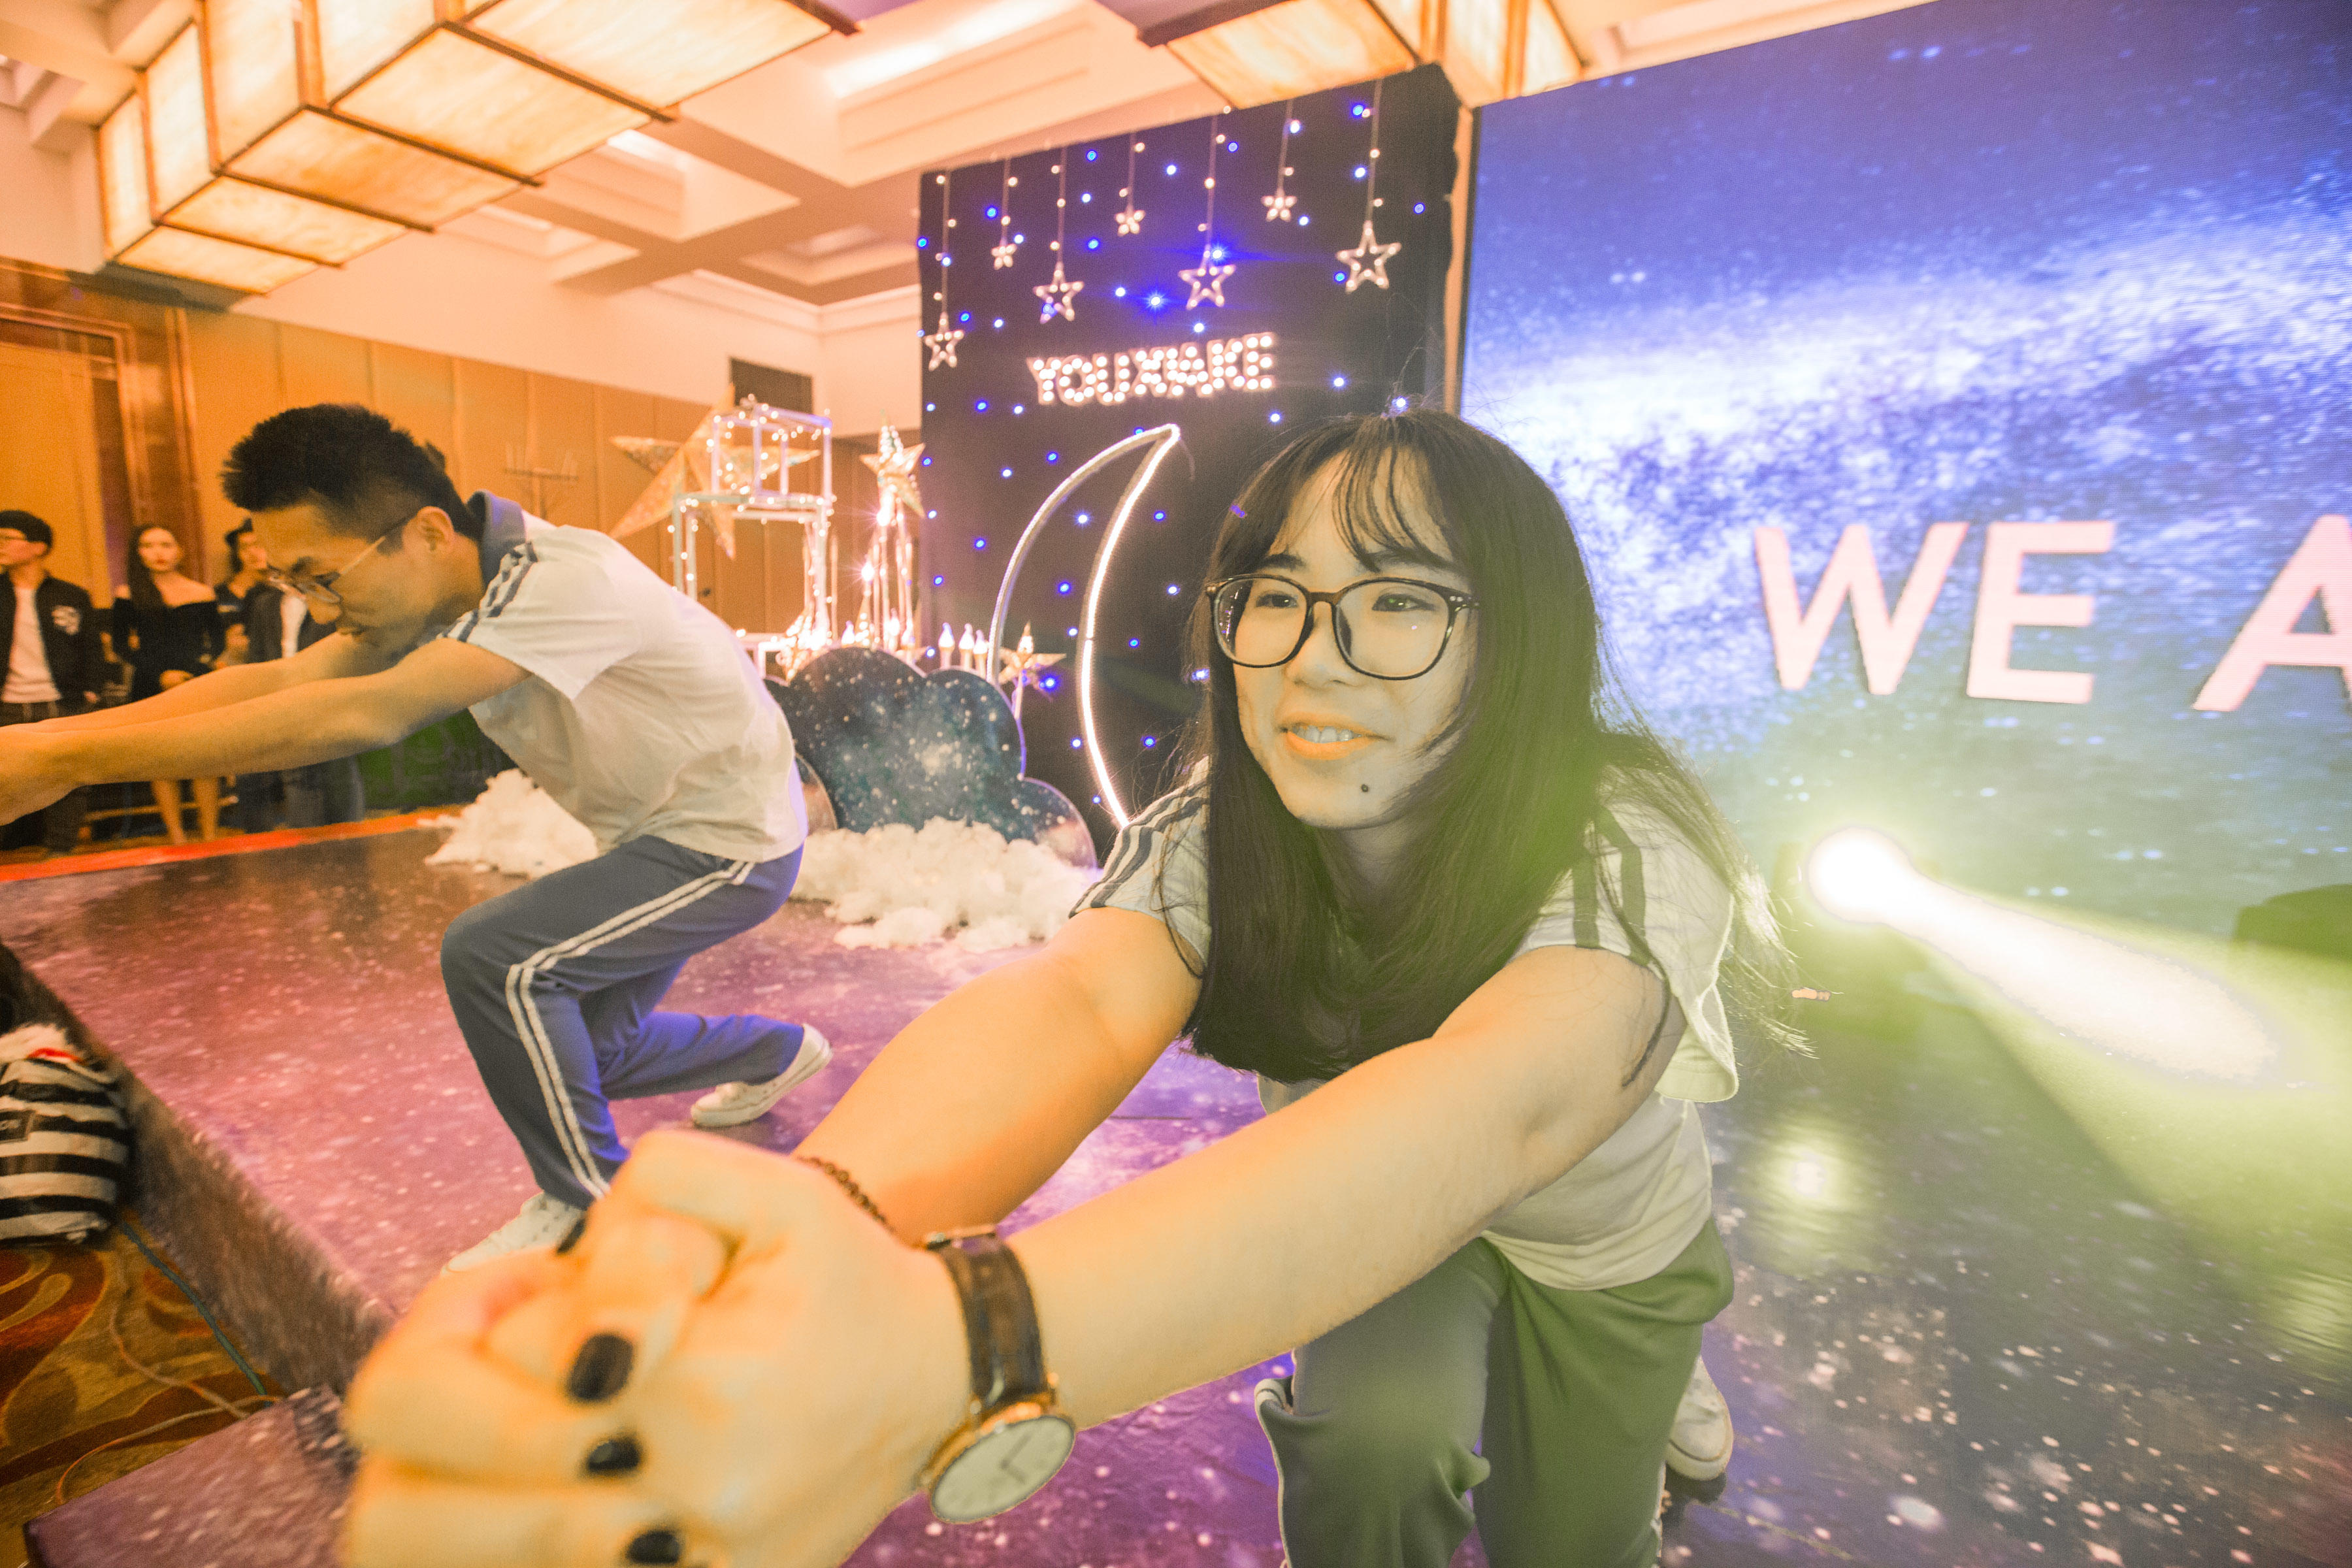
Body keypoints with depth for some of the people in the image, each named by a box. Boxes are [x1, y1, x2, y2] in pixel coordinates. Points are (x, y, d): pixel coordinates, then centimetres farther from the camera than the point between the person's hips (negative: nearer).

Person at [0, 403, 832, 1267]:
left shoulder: (566, 576, -30)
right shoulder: (444, 594, -1)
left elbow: (363, 715, -36)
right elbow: (282, 680, -7)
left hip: (735, 845, -9)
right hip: (657, 837, 9)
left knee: (491, 955, -22)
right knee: (583, 1057, 15)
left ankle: (587, 1203, 0)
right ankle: (780, 1051, 42)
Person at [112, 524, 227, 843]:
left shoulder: (202, 593, 8)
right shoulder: (129, 595, 7)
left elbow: (216, 641, 11)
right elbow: (121, 646, 6)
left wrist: (205, 660, -10)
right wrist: (159, 673, -8)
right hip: (151, 689, 1)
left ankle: (210, 833, 0)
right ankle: (176, 835, 6)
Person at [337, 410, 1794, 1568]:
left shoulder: (1626, 848, -35)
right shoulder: (1215, 833, -25)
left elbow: (1500, 1102, -55)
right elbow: (1074, 999, -44)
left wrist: (950, 1341, -69)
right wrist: (805, 1223, -65)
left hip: (1606, 1247, -1)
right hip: (1380, 1233, 2)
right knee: (1373, 1448, -19)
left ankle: (1637, 1395, 37)